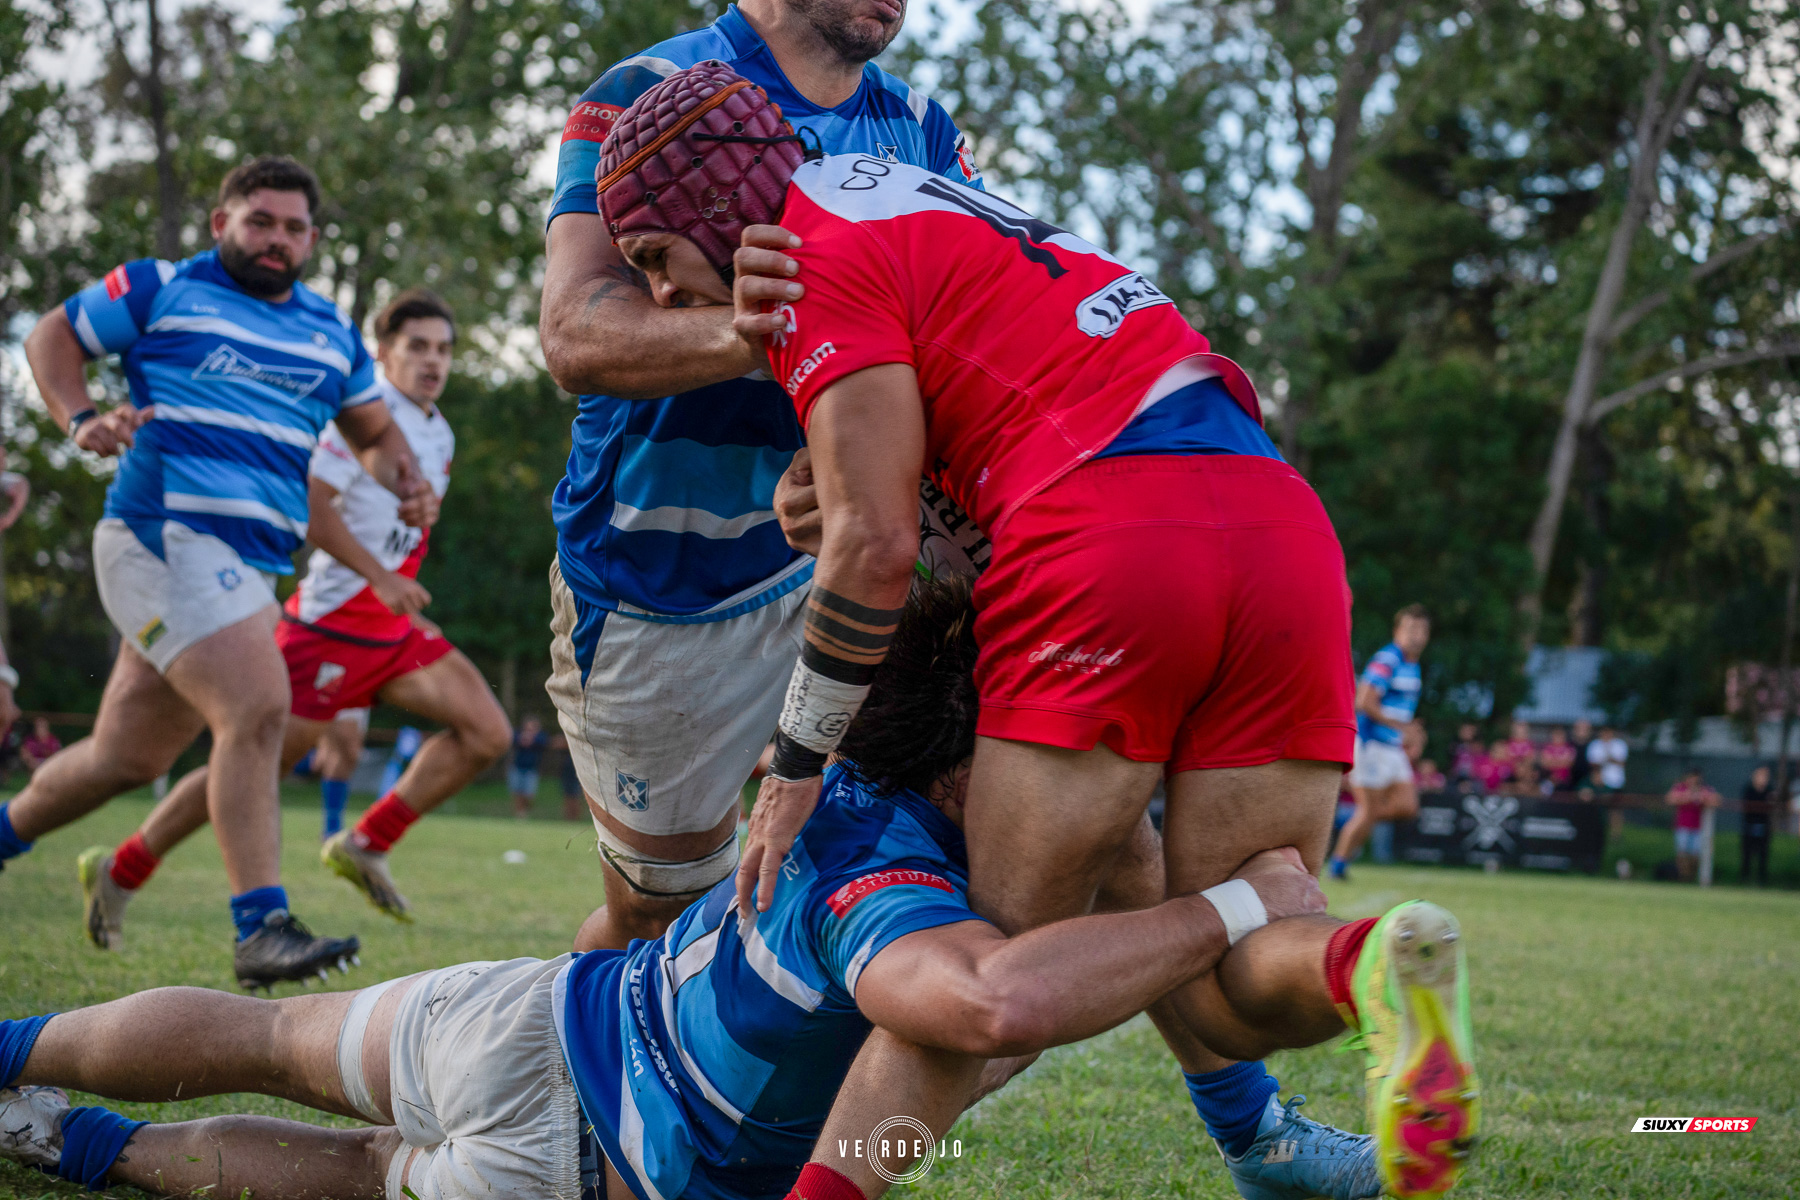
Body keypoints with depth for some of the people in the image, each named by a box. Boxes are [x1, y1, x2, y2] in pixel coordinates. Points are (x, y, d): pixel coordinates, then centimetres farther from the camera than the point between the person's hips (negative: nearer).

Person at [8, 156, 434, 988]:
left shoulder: (333, 335, 20)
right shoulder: (159, 290, 5)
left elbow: (373, 432, 30)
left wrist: (406, 483, 8)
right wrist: (80, 421, -5)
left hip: (250, 566, 7)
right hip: (164, 534, -7)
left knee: (128, 756, 12)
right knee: (257, 708, -23)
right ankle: (261, 929, -22)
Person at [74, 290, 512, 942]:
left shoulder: (438, 435, 14)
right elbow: (309, 505, -21)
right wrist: (380, 577, -25)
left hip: (393, 628, 8)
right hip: (333, 620, -8)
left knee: (486, 732, -5)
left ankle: (365, 846, 3)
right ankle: (119, 871, 10)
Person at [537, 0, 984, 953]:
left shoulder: (919, 127, 6)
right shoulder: (649, 96, -11)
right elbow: (577, 337, -25)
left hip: (822, 561, 4)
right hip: (656, 590, -4)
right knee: (661, 917, 8)